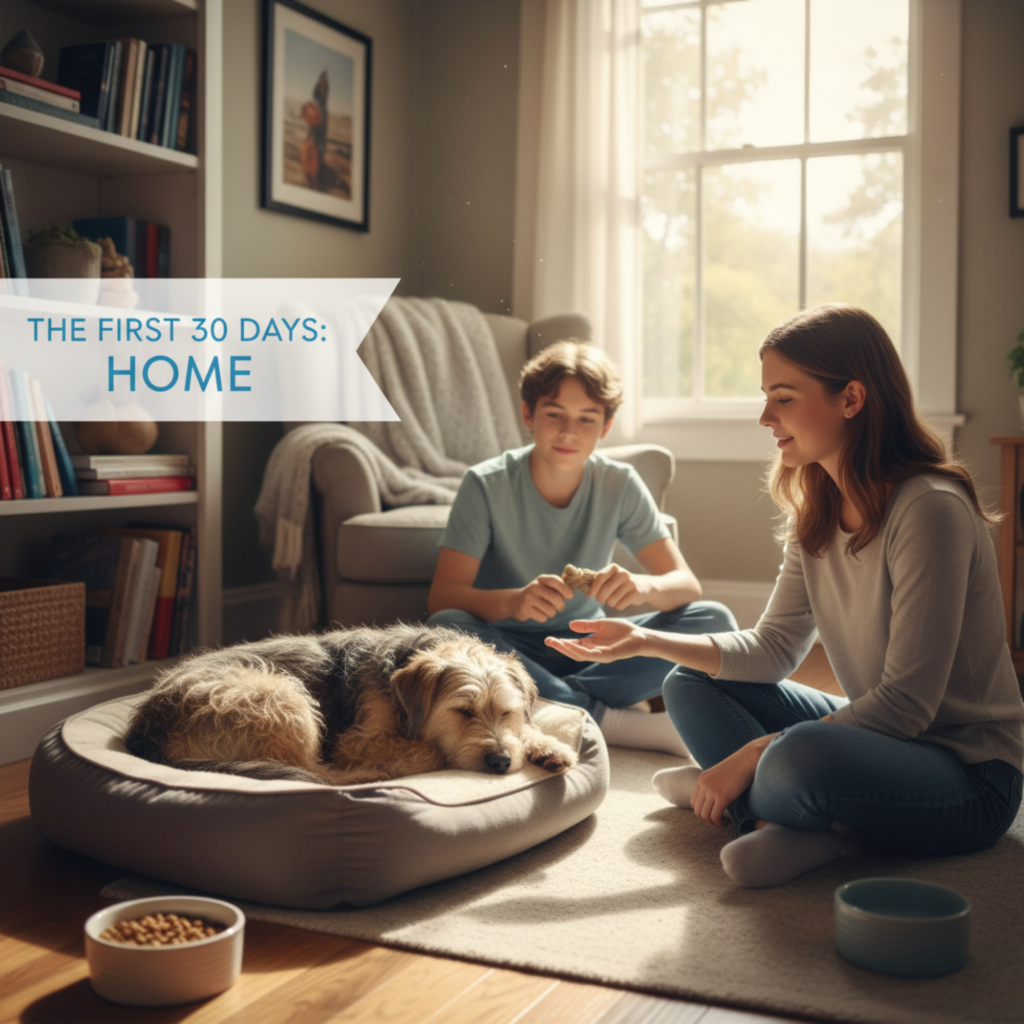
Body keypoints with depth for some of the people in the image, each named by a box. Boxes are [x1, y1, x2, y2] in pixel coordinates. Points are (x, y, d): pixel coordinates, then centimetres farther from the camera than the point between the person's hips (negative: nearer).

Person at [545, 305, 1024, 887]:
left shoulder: (930, 509, -23)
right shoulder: (817, 510, 3)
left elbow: (905, 703, -24)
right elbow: (775, 647, 5)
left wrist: (751, 755, -23)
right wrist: (647, 641, -7)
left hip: (972, 778, -8)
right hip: (878, 735, 9)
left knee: (801, 755, -38)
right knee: (691, 685, 6)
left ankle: (751, 801, -5)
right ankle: (797, 826, -14)